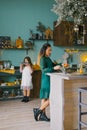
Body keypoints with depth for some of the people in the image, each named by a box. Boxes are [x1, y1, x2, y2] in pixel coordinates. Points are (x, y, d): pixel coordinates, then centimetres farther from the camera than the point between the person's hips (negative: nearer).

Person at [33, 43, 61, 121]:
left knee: (45, 98, 11)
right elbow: (43, 70, -24)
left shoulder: (48, 59, 15)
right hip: (46, 80, -9)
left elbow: (53, 65, 26)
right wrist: (54, 68, -33)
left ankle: (42, 115, 18)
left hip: (49, 80, 9)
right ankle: (38, 110, 3)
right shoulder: (43, 59, -12)